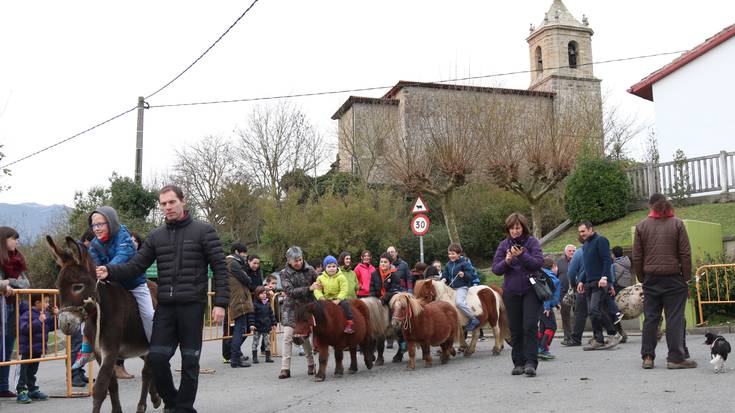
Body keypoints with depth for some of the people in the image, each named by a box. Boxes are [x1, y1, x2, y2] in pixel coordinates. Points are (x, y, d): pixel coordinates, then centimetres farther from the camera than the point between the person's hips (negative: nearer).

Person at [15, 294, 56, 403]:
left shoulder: (45, 314, 7)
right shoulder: (28, 313, -18)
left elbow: (50, 327, 12)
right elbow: (24, 328, -29)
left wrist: (55, 316, -1)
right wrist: (39, 321, -32)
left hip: (38, 349, 8)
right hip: (27, 348, -8)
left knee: (32, 371, 19)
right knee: (25, 371, -2)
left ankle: (33, 390, 27)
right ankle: (21, 392, 3)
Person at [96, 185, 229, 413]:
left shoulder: (203, 231, -1)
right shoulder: (156, 236, 11)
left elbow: (220, 268, -4)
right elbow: (136, 266, 6)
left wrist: (220, 302, -12)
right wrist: (110, 272, -12)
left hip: (192, 305, -4)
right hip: (165, 306, 4)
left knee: (189, 360, 4)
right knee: (156, 357, 1)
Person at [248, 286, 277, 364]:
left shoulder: (268, 303, 9)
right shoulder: (254, 303, -9)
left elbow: (271, 314, 15)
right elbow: (251, 314, -12)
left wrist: (273, 323, 13)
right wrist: (251, 324, -19)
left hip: (267, 327, 5)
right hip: (257, 328, -5)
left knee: (267, 342, 8)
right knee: (255, 342, 2)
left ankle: (268, 357, 16)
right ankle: (254, 357, 10)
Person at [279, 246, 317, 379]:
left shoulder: (309, 270, 0)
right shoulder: (285, 273, -5)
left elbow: (318, 285, 13)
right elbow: (290, 291, -16)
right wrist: (309, 289, -24)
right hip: (291, 308, -1)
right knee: (287, 337, -7)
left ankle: (310, 364, 23)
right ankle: (285, 369, -3)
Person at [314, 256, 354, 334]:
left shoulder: (341, 277, -6)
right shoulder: (320, 278, 4)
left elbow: (344, 290, -14)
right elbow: (317, 290, 0)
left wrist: (338, 300, -24)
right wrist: (321, 298, -18)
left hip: (339, 299, -3)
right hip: (326, 299, 3)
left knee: (345, 304, -29)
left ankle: (349, 323, -23)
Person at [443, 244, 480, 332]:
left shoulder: (464, 263, -7)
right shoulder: (448, 265, 12)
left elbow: (470, 275, -8)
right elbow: (446, 275, 19)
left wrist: (464, 275, -27)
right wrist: (444, 279, -2)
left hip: (462, 287, -8)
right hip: (451, 288, 8)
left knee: (459, 302, -30)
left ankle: (473, 320, -19)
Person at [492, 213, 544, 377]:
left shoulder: (532, 242, 0)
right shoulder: (504, 245, 7)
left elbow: (538, 262, -12)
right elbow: (496, 269, 2)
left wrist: (522, 255, -25)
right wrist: (506, 261, -17)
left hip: (531, 290, -3)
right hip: (511, 292, 3)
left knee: (530, 326, -10)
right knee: (515, 329, 6)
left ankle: (531, 363, -8)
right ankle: (518, 363, 15)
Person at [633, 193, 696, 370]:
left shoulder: (641, 226, 4)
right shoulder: (677, 224, -1)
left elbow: (637, 257, 4)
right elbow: (685, 253, -4)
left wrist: (642, 278, 12)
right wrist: (687, 276, 3)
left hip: (651, 279, 2)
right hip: (673, 279, -2)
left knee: (650, 318, 7)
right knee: (675, 318, 0)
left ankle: (647, 357, 8)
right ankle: (676, 357, -1)